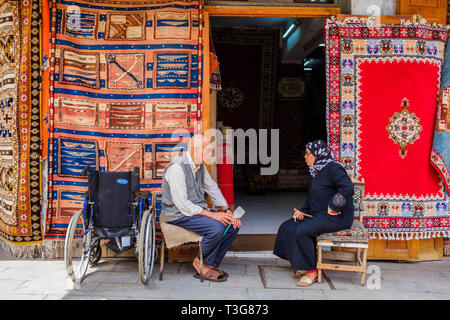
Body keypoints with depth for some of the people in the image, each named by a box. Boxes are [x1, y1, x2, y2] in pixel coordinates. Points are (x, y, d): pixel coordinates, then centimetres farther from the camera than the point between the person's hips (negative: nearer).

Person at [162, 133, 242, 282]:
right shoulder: (177, 167, -20)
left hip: (199, 210, 9)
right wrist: (211, 214, -24)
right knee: (216, 227, -29)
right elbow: (182, 204, -25)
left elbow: (213, 189, 13)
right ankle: (202, 263, -2)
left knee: (234, 224, -6)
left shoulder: (200, 166, 8)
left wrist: (227, 211, -1)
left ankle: (211, 264, 2)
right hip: (179, 214, -9)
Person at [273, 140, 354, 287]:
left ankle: (311, 271, -11)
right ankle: (302, 265, 7)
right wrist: (302, 211, 5)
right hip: (317, 214, 9)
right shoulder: (314, 172, 16)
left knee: (301, 231, -28)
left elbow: (347, 188, -30)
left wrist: (332, 207, -24)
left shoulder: (333, 169, -13)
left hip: (336, 217, -9)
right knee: (286, 228, -4)